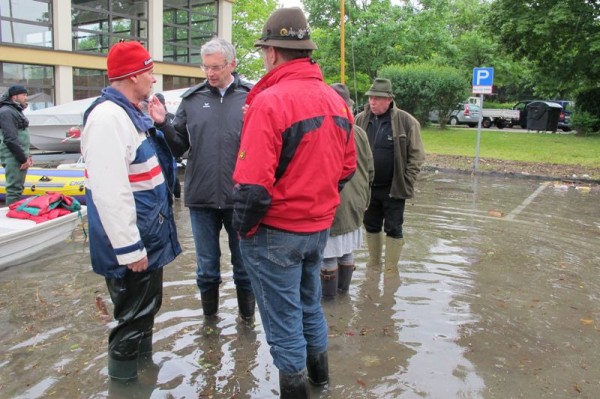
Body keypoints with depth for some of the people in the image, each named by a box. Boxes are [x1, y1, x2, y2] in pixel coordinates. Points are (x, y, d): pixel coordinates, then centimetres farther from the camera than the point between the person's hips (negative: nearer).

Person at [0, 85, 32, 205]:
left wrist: (27, 155, 16)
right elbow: (10, 139, -20)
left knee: (18, 188, 15)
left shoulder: (16, 111, 17)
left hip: (20, 157, 10)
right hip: (14, 158, -10)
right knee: (14, 189, -8)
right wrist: (23, 158, -18)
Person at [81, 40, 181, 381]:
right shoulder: (108, 117, -24)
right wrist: (129, 248, -26)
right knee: (136, 314, 5)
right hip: (133, 242, -10)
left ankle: (142, 356, 44)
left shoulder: (132, 114, 11)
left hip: (149, 235, 10)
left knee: (148, 305, 24)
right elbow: (110, 192, -29)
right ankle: (123, 377, 24)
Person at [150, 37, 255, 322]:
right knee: (206, 267, 17)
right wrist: (162, 124, -10)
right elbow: (179, 147, 7)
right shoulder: (192, 99, 4)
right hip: (201, 198, 2)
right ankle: (209, 318, 38)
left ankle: (247, 315, 38)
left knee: (244, 265, 15)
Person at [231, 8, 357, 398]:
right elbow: (347, 168, 11)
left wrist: (243, 228, -8)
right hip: (320, 227, 7)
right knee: (310, 302, 25)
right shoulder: (337, 100, 3)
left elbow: (253, 184, -23)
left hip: (277, 232, -7)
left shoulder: (269, 101, -20)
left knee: (283, 317, 9)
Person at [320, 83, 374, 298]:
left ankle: (328, 293, 21)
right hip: (353, 205, 6)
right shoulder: (359, 133, -1)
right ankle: (344, 288, 34)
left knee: (329, 253, 7)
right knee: (347, 250, 18)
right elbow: (370, 171, 8)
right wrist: (364, 199, 21)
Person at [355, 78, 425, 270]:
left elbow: (416, 155, -6)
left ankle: (391, 270, 18)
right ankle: (373, 265, 33)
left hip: (393, 188, -4)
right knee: (371, 227, 16)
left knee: (393, 230, 5)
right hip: (368, 187, 4)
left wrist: (406, 183, -10)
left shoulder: (406, 121, -9)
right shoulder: (360, 120, 0)